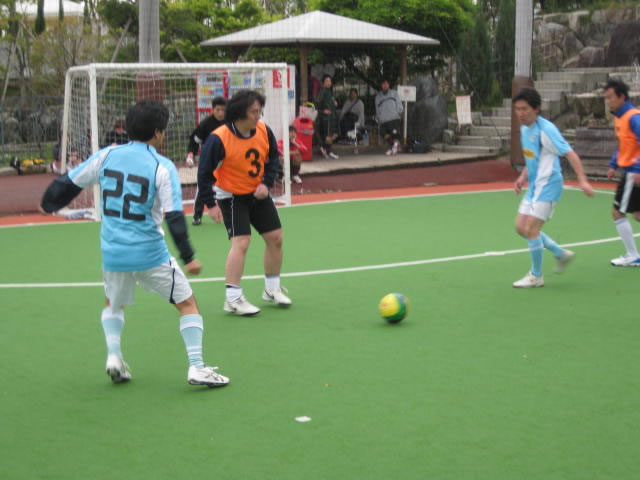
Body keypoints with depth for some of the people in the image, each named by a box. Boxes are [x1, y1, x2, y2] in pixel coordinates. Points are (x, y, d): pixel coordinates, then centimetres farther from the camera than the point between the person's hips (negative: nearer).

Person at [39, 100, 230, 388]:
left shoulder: (107, 155, 2)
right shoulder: (163, 167, -9)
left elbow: (68, 182, 11)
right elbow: (174, 216, -15)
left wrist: (49, 205, 30)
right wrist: (188, 257, -11)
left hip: (112, 252, 4)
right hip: (149, 253, -4)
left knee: (113, 303, 30)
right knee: (187, 303, 9)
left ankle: (113, 356, 12)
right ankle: (196, 367, 1)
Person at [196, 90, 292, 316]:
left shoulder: (264, 130, -10)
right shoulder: (218, 139, -25)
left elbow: (273, 157, 6)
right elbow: (204, 173, -17)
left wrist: (266, 183, -8)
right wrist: (211, 204, -19)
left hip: (258, 194, 6)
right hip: (231, 195, -6)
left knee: (275, 238, 7)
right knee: (241, 242, -18)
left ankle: (272, 289, 27)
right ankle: (233, 299, -8)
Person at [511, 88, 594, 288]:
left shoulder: (545, 130, -18)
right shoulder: (524, 129, 9)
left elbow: (570, 154, -21)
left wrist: (582, 180, -29)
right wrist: (523, 178, 11)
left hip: (548, 185, -9)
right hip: (534, 186, 9)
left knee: (531, 229, -11)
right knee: (521, 227, 9)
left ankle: (536, 276, 5)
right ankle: (561, 254, 23)